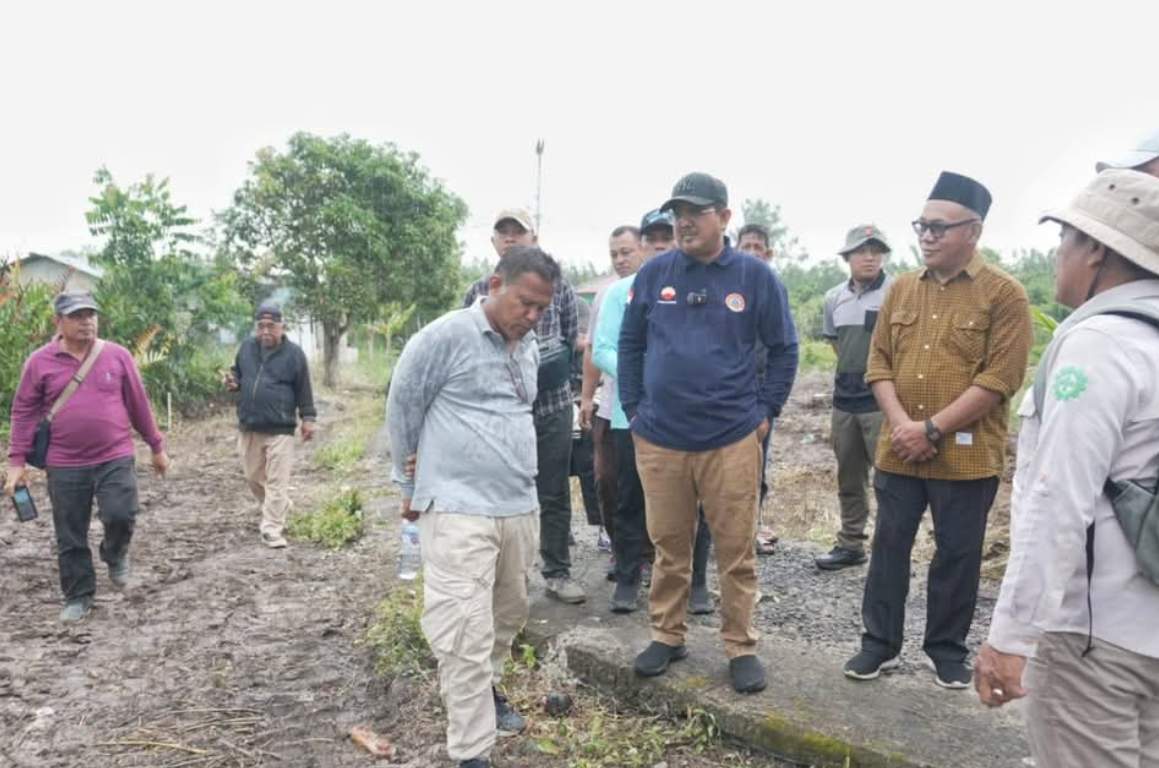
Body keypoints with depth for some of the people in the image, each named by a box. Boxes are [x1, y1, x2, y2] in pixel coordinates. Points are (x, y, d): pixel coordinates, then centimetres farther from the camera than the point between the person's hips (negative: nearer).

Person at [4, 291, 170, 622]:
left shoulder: (117, 355, 0)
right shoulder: (39, 362, -1)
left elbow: (139, 404, 6)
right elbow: (24, 412, 3)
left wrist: (157, 446, 10)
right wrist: (17, 461, -1)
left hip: (115, 459, 0)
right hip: (65, 466, 1)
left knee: (120, 516, -13)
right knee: (70, 537, 7)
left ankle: (116, 555, 21)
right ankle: (78, 596, 24)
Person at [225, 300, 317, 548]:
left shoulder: (294, 353, -6)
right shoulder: (246, 347, 5)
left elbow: (304, 390, 0)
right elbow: (238, 373, 20)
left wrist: (308, 418, -1)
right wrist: (233, 382, -2)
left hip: (280, 429, -5)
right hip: (248, 428, 5)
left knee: (277, 481, -5)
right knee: (253, 477, 17)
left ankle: (272, 529, 0)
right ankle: (279, 508, 40)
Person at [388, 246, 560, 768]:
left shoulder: (529, 350, 12)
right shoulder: (444, 338, -10)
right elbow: (401, 411, -1)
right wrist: (411, 486, 8)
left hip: (520, 508, 7)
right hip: (458, 510, -7)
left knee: (508, 614, 19)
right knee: (467, 632, -6)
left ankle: (489, 688, 44)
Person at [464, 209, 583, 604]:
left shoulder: (558, 286, 2)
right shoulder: (477, 292, 4)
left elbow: (570, 340, 7)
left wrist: (544, 369, -4)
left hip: (552, 406, 0)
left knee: (554, 495, 8)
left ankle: (558, 572, 20)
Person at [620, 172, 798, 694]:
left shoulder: (755, 276, -1)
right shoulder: (654, 274, 3)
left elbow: (783, 347, 7)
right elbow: (630, 344, 11)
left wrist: (765, 410, 3)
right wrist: (633, 409, 6)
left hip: (732, 440, -1)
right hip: (659, 439, 2)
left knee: (737, 550, 7)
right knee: (668, 546, 13)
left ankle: (741, 647, 23)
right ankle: (667, 635, 30)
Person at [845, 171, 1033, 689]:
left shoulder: (1004, 293, -6)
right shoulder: (902, 289, 9)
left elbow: (1000, 378, -13)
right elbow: (879, 360, 7)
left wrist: (933, 429, -16)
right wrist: (901, 423, -9)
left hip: (967, 455, -4)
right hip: (898, 451, 4)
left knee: (957, 556, 9)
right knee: (888, 547, 10)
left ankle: (948, 650, 27)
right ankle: (880, 643, 25)